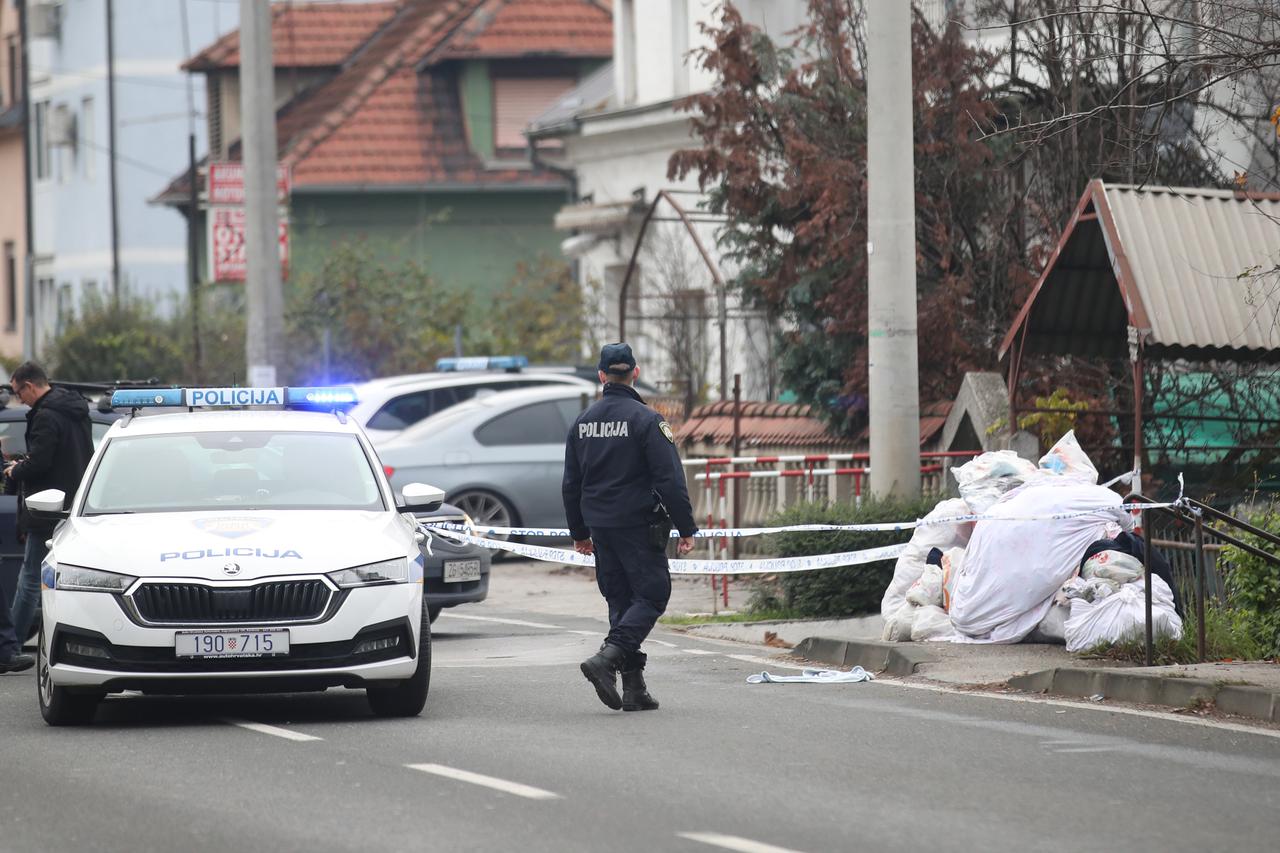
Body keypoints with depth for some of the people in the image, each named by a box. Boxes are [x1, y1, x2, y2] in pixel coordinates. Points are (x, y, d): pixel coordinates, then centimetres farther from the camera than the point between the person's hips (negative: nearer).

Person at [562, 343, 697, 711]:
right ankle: (607, 659, -20)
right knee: (651, 595, -1)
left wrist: (580, 533, 23)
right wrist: (686, 529, -8)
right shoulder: (645, 420, -10)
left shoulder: (582, 422, 9)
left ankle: (633, 686, 6)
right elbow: (670, 480, -13)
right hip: (639, 525, -6)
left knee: (620, 600, 11)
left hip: (600, 526, 6)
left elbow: (571, 484, 15)